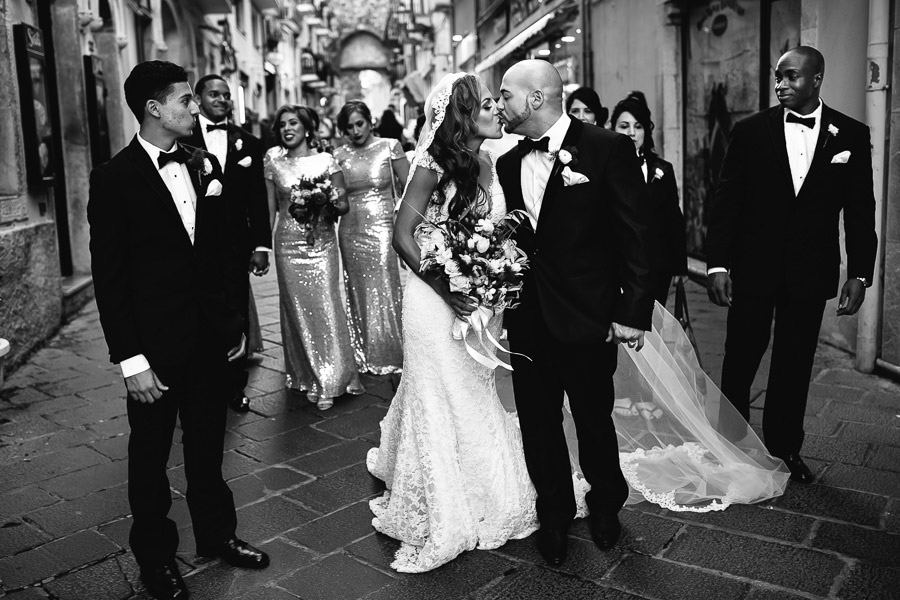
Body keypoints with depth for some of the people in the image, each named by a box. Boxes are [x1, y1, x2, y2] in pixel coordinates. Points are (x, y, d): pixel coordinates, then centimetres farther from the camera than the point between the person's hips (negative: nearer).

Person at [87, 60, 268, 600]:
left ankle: (217, 533, 37)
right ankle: (155, 554, 32)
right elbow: (110, 277, -11)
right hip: (155, 346, -4)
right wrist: (131, 360, -15)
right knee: (151, 453, 13)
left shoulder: (205, 165, 4)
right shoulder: (115, 179, -11)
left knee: (209, 444, 18)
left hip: (211, 335, 5)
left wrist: (235, 322, 10)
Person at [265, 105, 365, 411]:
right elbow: (270, 206, 10)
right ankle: (305, 376, 18)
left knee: (325, 305, -6)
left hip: (321, 241, -2)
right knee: (296, 307, 5)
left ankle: (331, 379, 5)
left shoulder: (325, 160, 2)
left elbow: (344, 204, 2)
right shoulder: (273, 161, 6)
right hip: (288, 243, 2)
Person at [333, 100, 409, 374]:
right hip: (351, 231, 3)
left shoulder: (389, 147, -1)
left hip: (382, 228, -3)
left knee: (385, 291, -2)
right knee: (358, 291, 8)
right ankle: (365, 358, 20)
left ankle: (390, 356, 12)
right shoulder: (339, 155, 7)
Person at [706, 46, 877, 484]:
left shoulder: (851, 135, 2)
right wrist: (717, 264, -9)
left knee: (795, 365, 10)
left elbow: (860, 210, 4)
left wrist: (859, 273, -1)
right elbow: (726, 201, -3)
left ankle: (785, 449, 26)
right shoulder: (750, 131, -2)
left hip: (812, 272, 1)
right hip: (753, 266, -1)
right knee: (740, 361, 7)